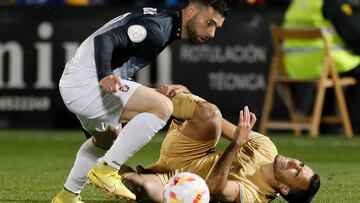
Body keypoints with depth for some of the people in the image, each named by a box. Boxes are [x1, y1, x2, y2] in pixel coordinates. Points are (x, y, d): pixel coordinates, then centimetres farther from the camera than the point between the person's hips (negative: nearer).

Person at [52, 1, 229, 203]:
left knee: (108, 138, 34)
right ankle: (106, 170, -17)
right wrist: (105, 77, -40)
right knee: (162, 107, -22)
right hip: (86, 82, -11)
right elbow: (104, 40, -25)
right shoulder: (157, 29, -17)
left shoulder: (163, 24, 15)